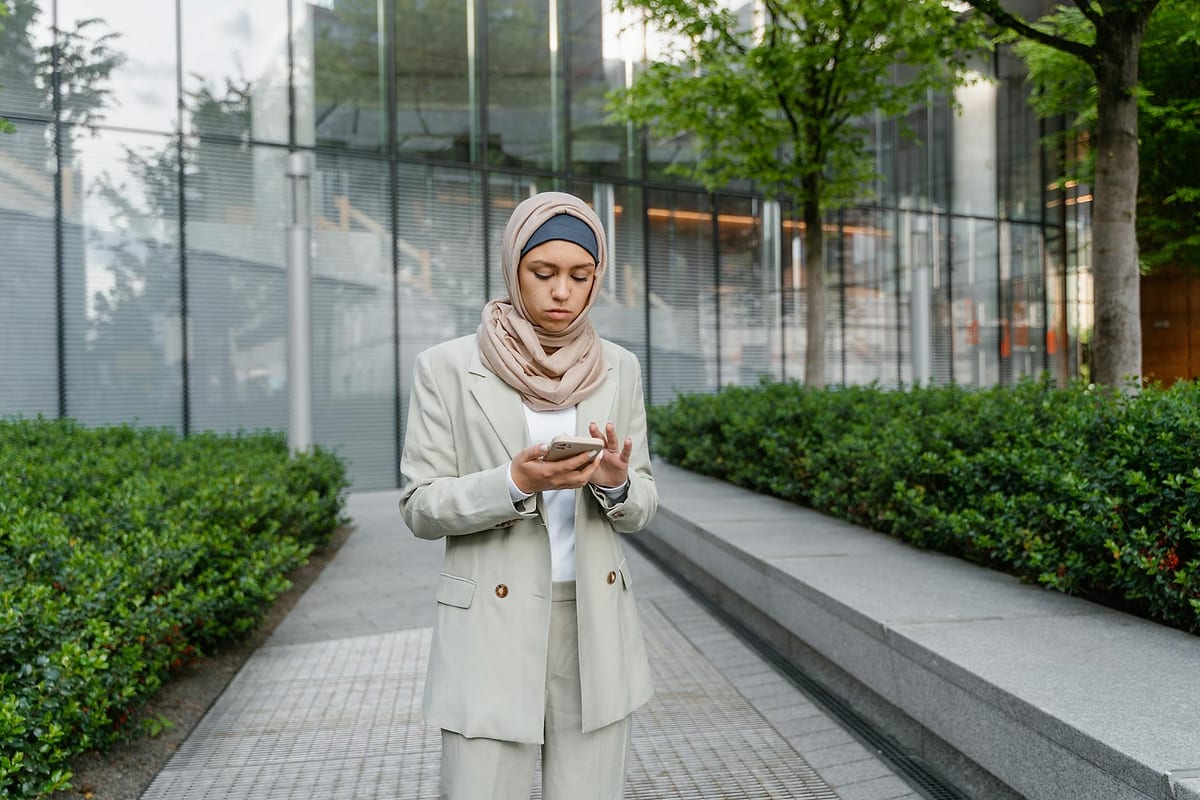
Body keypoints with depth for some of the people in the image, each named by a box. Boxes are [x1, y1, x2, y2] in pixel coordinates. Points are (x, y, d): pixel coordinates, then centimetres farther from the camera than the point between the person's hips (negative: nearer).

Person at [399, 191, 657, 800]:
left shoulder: (619, 369, 4)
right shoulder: (447, 367, -5)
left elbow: (640, 507, 7)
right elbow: (421, 508, -5)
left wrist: (613, 481, -15)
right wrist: (514, 483, -22)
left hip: (595, 627, 3)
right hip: (492, 630, -3)